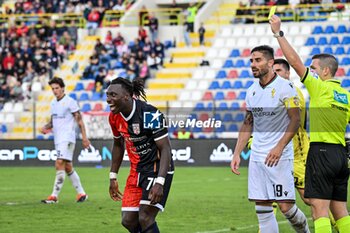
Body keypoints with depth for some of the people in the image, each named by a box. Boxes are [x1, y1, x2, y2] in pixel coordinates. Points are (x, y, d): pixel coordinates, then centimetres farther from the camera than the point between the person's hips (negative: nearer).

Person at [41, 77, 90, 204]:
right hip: (58, 139, 8)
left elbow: (79, 120, -8)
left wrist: (84, 137, -12)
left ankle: (54, 195, -19)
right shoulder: (53, 103, 15)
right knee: (68, 167, 11)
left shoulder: (70, 102, -8)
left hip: (67, 138, -8)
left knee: (59, 164, -17)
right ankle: (81, 193, 21)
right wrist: (46, 127, 3)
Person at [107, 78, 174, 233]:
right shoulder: (115, 117, -2)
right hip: (137, 172, 7)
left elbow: (165, 149, -22)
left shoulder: (149, 114, -24)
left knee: (145, 218, -18)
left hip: (158, 169, -7)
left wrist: (159, 183, -31)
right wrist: (113, 177, 17)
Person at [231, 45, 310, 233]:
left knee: (285, 206, -8)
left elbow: (295, 120, -11)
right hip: (257, 157, 6)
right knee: (262, 210, 2)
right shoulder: (252, 90, 12)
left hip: (279, 156, -6)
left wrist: (279, 147, -21)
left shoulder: (284, 87, -8)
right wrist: (236, 154, 11)